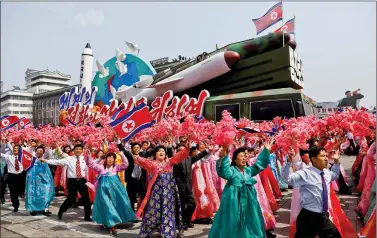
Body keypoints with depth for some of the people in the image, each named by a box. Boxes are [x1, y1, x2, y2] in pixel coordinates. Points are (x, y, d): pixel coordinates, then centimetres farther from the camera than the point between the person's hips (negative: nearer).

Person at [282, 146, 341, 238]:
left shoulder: (326, 172, 7)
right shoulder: (306, 173, -16)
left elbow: (335, 175, 31)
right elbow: (287, 178, -26)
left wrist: (336, 162, 16)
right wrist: (289, 161, -39)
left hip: (323, 217, 7)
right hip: (308, 218, -7)